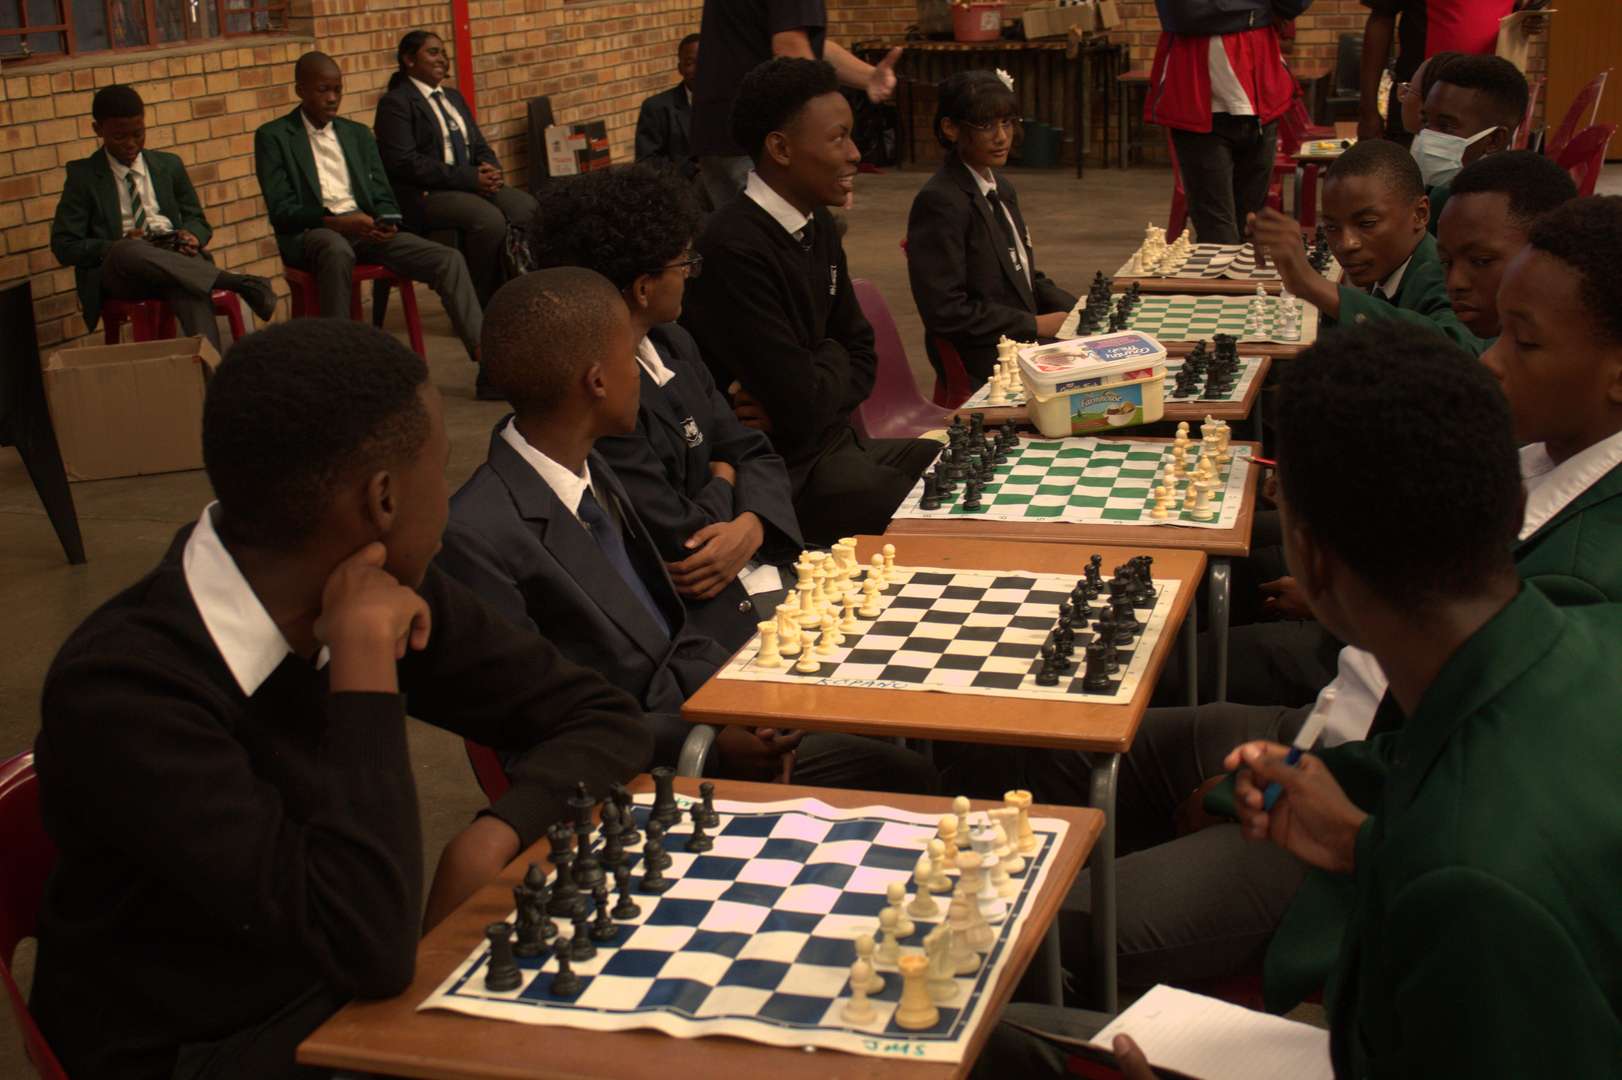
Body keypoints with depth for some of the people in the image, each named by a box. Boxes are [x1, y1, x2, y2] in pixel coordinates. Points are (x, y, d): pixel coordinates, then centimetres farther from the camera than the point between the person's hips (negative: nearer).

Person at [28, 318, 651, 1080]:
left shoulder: (379, 592, -6)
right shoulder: (121, 692, -23)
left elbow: (604, 719, 3)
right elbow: (371, 948, -28)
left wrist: (492, 836, -14)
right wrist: (366, 654, -26)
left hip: (348, 999, 6)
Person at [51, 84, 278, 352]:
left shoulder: (169, 165, 19)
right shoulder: (83, 176, 10)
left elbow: (198, 221, 24)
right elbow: (64, 247, 4)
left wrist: (191, 236, -2)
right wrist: (118, 247, -14)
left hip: (175, 262, 2)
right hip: (119, 272, -2)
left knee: (191, 289, -37)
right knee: (126, 251, -40)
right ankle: (239, 282, -41)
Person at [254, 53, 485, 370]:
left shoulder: (358, 133, 21)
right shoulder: (273, 136, 5)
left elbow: (383, 195, 18)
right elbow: (281, 210, -5)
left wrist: (385, 222, -8)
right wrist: (336, 222, -20)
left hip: (365, 229, 4)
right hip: (311, 234, -4)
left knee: (449, 259, -18)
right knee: (337, 250, -43)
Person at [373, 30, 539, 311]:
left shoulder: (453, 96, 22)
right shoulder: (395, 103, -4)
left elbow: (480, 147, 22)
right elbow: (404, 163, -15)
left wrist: (490, 170, -5)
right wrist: (470, 178, -19)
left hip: (472, 184, 7)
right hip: (423, 196, -7)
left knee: (528, 208, -19)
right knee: (489, 220, -32)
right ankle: (479, 307, -20)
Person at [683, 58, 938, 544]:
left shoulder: (816, 227, 7)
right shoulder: (735, 251, -23)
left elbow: (861, 357, 12)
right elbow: (804, 405, -24)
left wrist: (799, 400, -10)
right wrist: (832, 359, -1)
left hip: (837, 444, 9)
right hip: (790, 478, -9)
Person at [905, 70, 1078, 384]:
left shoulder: (1002, 188, 13)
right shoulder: (940, 202, -15)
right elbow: (945, 311, -20)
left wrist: (1077, 311, 4)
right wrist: (1036, 324, -14)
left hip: (1025, 343, 9)